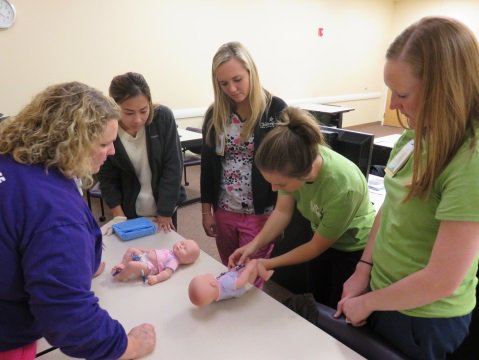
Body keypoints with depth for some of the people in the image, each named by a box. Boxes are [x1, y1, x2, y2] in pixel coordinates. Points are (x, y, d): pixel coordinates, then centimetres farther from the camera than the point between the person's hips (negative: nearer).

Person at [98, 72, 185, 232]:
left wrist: (165, 212, -14)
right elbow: (107, 179, -7)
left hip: (165, 206, 0)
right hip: (130, 211, 0)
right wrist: (119, 217, -9)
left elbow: (173, 166, -16)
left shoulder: (163, 117, -20)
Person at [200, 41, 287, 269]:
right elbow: (208, 164, 6)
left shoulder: (276, 110, -10)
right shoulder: (215, 114, 0)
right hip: (223, 212, 4)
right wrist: (206, 210, 6)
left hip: (261, 214, -4)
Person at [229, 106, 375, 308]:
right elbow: (282, 211, -12)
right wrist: (254, 244, -23)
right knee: (318, 304, 24)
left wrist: (268, 264, -19)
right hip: (325, 242, 5)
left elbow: (315, 247, -24)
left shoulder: (342, 188, -40)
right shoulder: (298, 160, -27)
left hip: (357, 251, -5)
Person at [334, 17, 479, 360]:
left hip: (423, 319, -6)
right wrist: (364, 270, 1)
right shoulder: (418, 135, -6)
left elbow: (441, 280, -27)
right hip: (385, 294, 6)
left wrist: (367, 302, -13)